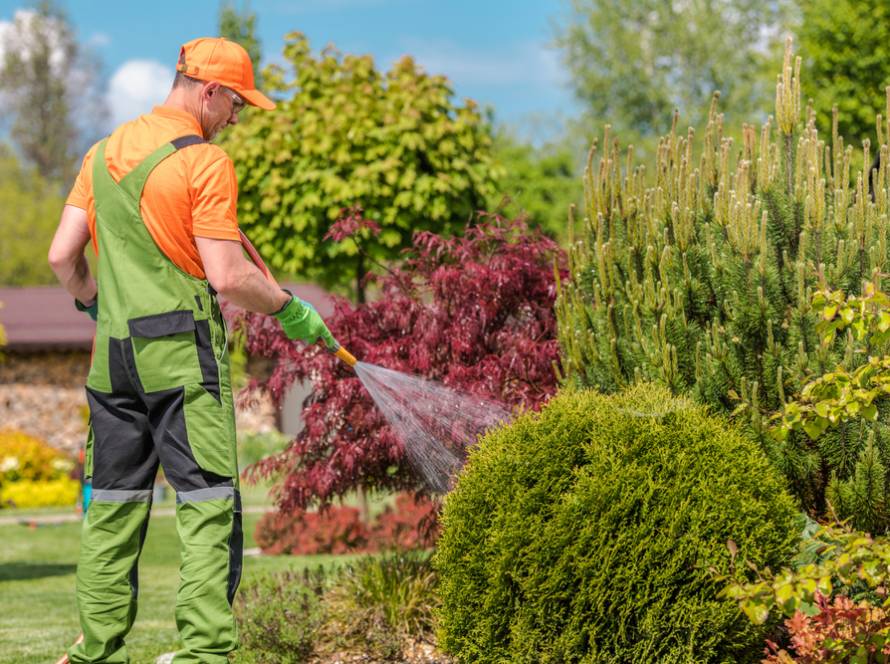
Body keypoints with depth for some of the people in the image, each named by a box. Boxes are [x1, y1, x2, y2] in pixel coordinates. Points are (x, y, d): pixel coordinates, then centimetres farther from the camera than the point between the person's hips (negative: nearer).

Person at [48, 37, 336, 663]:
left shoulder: (103, 152, 12)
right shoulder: (206, 162, -9)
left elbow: (63, 256, 10)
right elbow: (227, 276, -15)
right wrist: (288, 308, 0)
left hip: (112, 353, 7)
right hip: (184, 352, -7)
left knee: (113, 506, 11)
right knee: (209, 507, -4)